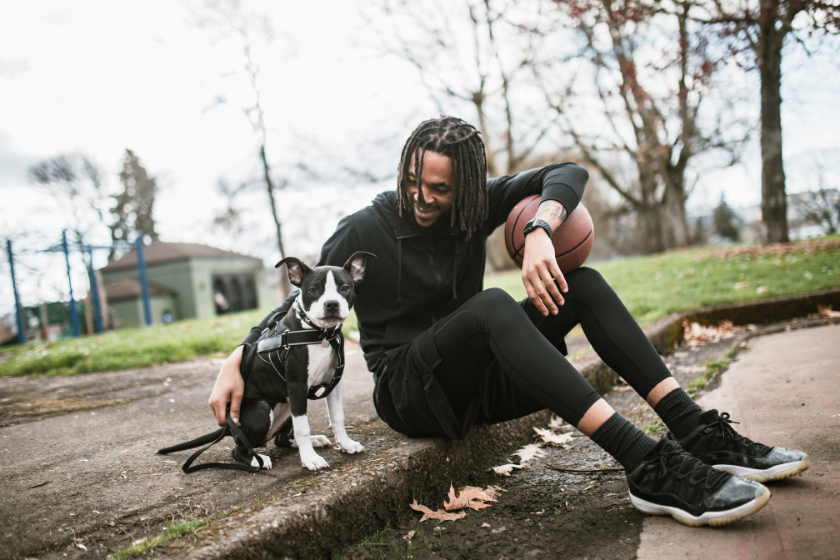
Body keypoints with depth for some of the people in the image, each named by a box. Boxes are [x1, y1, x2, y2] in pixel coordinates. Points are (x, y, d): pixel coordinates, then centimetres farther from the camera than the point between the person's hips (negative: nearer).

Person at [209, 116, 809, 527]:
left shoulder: (474, 208, 3)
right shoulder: (366, 231, -8)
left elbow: (567, 173, -5)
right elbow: (300, 306, -4)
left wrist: (538, 232, -26)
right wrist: (236, 364, -15)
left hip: (477, 381, 6)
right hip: (409, 391, -6)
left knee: (582, 283, -11)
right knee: (491, 305, -36)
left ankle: (700, 435, -22)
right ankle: (650, 468, -45)